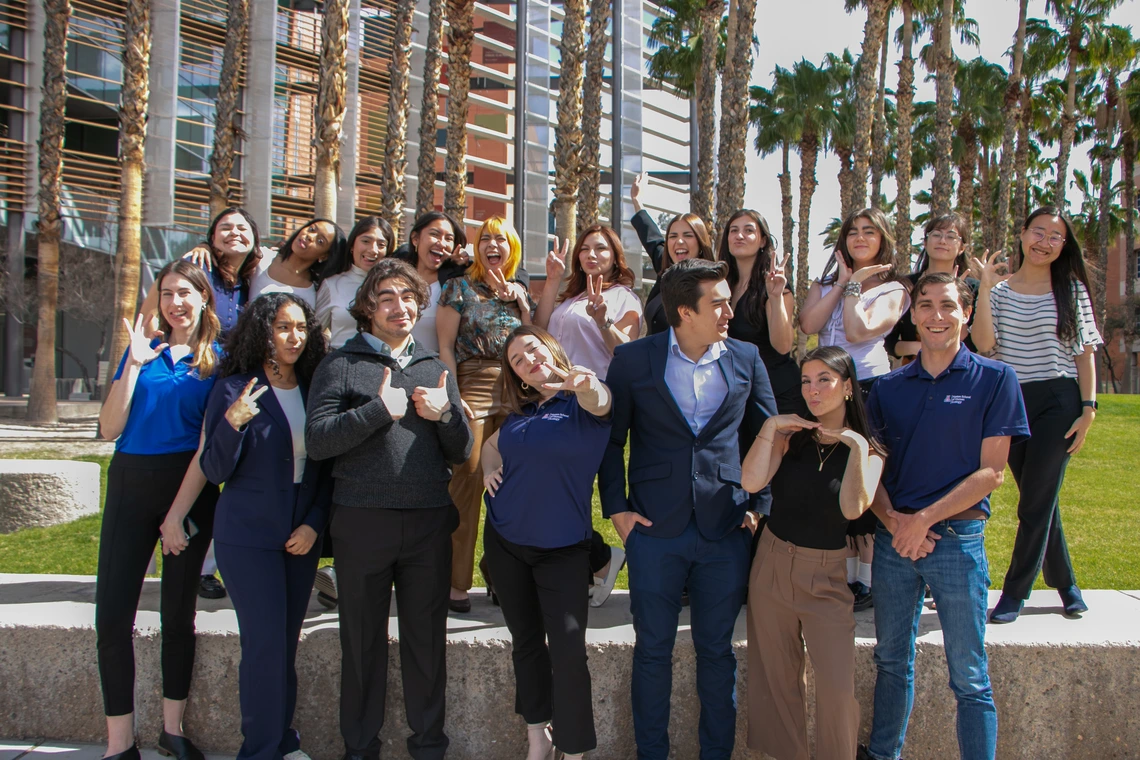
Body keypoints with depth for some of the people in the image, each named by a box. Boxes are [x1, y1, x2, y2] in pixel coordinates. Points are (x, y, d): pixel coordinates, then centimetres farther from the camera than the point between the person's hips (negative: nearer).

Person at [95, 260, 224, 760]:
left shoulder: (216, 360, 2)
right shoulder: (143, 350, 9)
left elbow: (210, 445, -3)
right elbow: (109, 429, 1)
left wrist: (177, 515, -9)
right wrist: (134, 364, -7)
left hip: (189, 487, -2)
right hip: (131, 483, 2)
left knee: (179, 610, 7)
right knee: (112, 614, -3)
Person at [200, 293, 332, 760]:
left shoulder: (313, 390, 5)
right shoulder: (233, 389, -7)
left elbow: (326, 467, 9)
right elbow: (215, 471, -9)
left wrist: (314, 523, -2)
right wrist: (233, 422, -26)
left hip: (301, 539, 4)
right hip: (248, 537, -4)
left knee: (287, 643, 11)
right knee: (265, 644, -5)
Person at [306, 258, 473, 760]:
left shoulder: (436, 369, 13)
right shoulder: (341, 365, 2)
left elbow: (460, 454, 12)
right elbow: (316, 441, -10)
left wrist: (445, 413, -7)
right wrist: (380, 409, -15)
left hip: (429, 522, 3)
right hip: (363, 523, -2)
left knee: (427, 639, 10)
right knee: (363, 640, 9)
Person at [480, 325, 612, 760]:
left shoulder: (584, 400, -9)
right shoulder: (521, 412, 8)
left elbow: (598, 401, -34)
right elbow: (491, 444, 27)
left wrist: (587, 384, -58)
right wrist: (490, 468, 4)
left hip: (562, 547, -5)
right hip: (505, 541, 5)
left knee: (568, 651, -10)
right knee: (526, 641, 14)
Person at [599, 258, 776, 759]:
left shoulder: (746, 359, 3)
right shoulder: (632, 360, -2)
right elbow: (611, 438, 5)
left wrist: (760, 506, 4)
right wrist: (615, 507, -1)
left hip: (726, 529, 1)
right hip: (654, 527, -1)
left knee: (717, 649, 11)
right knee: (653, 648, 9)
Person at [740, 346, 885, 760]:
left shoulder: (868, 449, -1)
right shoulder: (790, 435, 2)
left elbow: (852, 509, -17)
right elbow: (750, 482, -13)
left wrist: (858, 447, -20)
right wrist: (769, 429, -17)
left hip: (826, 575, -2)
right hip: (772, 564, 2)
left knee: (838, 684, -7)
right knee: (776, 676, 9)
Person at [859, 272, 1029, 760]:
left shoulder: (994, 379, -1)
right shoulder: (888, 387, 8)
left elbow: (991, 471, -6)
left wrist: (925, 519, -13)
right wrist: (892, 520, -10)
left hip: (958, 537, -3)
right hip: (894, 536, 4)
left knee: (969, 677, 3)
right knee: (891, 661, 15)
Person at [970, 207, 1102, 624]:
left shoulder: (1072, 289, 4)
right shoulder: (1000, 289, 5)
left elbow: (1085, 353, 3)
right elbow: (983, 343, -9)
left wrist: (1088, 408, -5)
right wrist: (985, 288, -16)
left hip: (1058, 401, -2)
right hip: (1011, 401, 2)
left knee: (1036, 500, -5)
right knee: (1040, 499, 11)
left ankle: (1015, 593, 5)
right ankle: (1066, 584, 27)